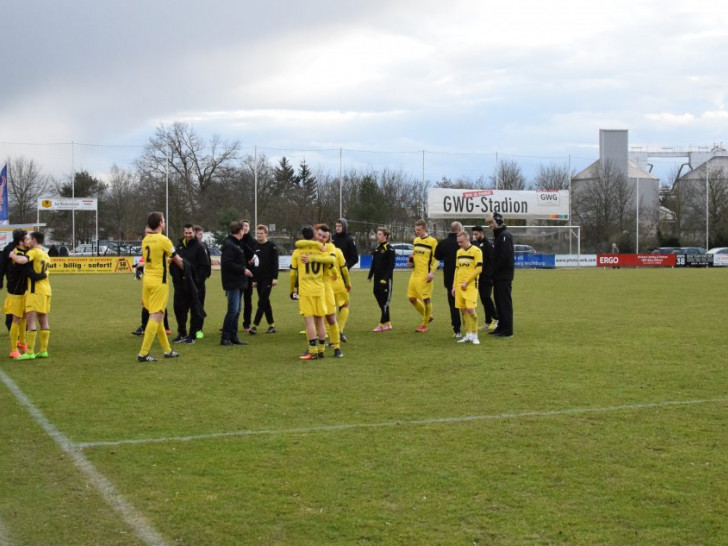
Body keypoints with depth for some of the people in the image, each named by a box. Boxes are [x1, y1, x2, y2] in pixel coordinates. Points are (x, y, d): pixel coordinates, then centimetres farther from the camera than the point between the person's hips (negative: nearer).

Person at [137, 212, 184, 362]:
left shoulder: (145, 240, 8)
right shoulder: (163, 240, -12)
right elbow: (177, 260, 0)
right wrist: (186, 268, 18)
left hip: (147, 280, 8)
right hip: (159, 282, -8)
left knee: (157, 316, 14)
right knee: (156, 317, -7)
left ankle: (167, 350, 23)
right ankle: (143, 353, -12)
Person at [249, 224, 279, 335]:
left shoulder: (271, 246, -4)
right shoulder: (255, 246, 10)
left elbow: (275, 262, -7)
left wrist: (275, 277, -13)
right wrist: (253, 279, 10)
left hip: (268, 278, -5)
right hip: (258, 278, 5)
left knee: (262, 302, -9)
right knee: (265, 302, 8)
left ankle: (255, 326, -12)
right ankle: (271, 325, 15)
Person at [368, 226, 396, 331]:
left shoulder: (389, 249, -9)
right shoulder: (377, 248, 15)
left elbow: (391, 265, -15)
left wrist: (385, 278, -21)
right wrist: (370, 276, 14)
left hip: (385, 279, -8)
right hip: (377, 279, 8)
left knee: (384, 302, -5)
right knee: (379, 300, 10)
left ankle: (382, 324, -4)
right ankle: (388, 322, 19)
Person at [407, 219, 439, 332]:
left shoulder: (432, 241, -6)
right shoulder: (416, 240, 14)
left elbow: (435, 259, -7)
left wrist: (432, 272, -17)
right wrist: (411, 262, 5)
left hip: (425, 275, -7)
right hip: (415, 274, 7)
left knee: (426, 299, -3)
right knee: (411, 298, 8)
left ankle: (424, 325, 9)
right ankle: (427, 317, 26)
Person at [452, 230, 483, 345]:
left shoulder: (476, 251, -6)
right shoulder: (459, 252, 15)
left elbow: (479, 269, -12)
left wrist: (466, 282, -14)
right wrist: (454, 286, 14)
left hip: (470, 285, -6)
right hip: (459, 286, 7)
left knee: (470, 309, -14)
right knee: (463, 310, 6)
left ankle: (474, 336, -5)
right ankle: (468, 335, 12)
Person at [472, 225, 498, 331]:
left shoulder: (488, 244, -10)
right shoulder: (476, 244, 14)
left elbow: (491, 261, -16)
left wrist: (488, 275, -20)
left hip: (487, 277, -8)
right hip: (480, 277, 8)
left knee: (486, 297, -11)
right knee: (483, 298, 8)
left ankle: (495, 318, 0)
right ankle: (488, 321, 13)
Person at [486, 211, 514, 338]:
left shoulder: (505, 235, -14)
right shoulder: (498, 235, 17)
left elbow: (504, 256, -21)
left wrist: (494, 271, -15)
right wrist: (493, 272, 10)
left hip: (504, 275, -10)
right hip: (499, 276, 10)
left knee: (505, 302, -7)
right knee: (499, 302, 14)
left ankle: (507, 331, -6)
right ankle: (501, 327, 20)